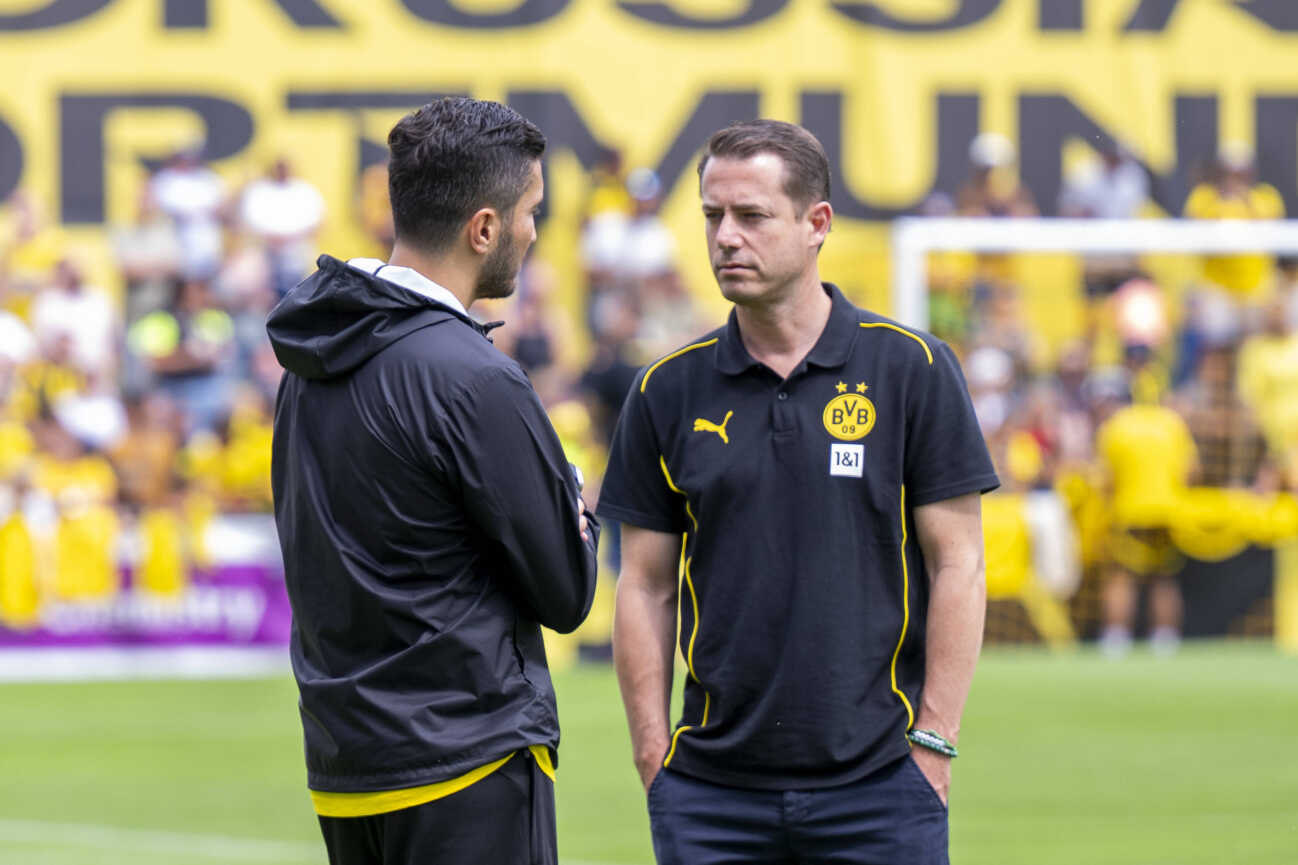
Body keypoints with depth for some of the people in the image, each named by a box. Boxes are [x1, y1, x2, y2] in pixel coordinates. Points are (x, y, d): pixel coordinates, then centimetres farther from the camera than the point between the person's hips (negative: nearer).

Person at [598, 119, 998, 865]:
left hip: (878, 779, -2)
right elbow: (646, 586, 9)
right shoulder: (669, 391, 6)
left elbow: (957, 566, -1)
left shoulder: (913, 369, 0)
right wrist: (653, 758, 1)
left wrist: (933, 745, -6)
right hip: (711, 789, 2)